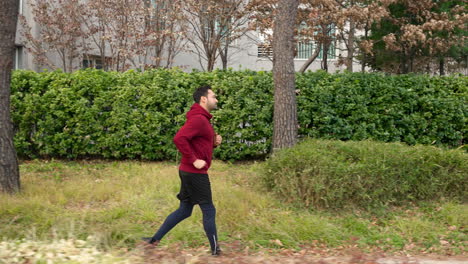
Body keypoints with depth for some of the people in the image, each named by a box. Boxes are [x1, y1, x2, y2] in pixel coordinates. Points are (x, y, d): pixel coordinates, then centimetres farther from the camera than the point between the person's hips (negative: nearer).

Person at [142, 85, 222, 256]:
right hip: (195, 173, -10)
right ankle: (215, 250, 11)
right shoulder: (198, 119, -17)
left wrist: (214, 142, 6)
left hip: (190, 172, 10)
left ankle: (155, 239, 18)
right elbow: (179, 139, -29)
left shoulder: (202, 119, 17)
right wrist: (194, 160, -25)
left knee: (184, 210, 15)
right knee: (209, 211, 1)